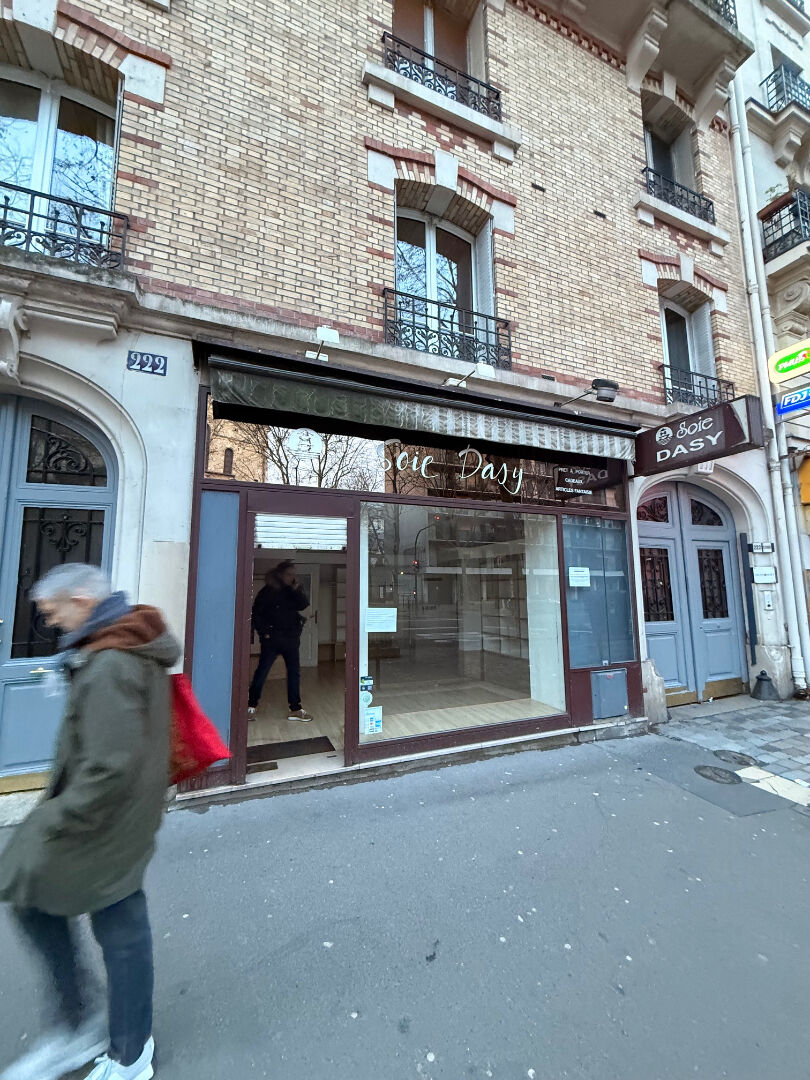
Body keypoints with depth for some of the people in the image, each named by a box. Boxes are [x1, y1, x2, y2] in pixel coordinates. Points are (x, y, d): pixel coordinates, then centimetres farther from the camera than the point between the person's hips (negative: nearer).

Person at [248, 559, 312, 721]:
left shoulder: (295, 589, 6)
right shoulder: (268, 591, -5)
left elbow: (304, 605, -7)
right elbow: (256, 613, -3)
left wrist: (297, 590, -19)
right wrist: (264, 632, -9)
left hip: (291, 638, 4)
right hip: (272, 638, -4)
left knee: (294, 672, 7)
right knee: (261, 672, 2)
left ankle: (295, 709, 15)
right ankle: (251, 706, 16)